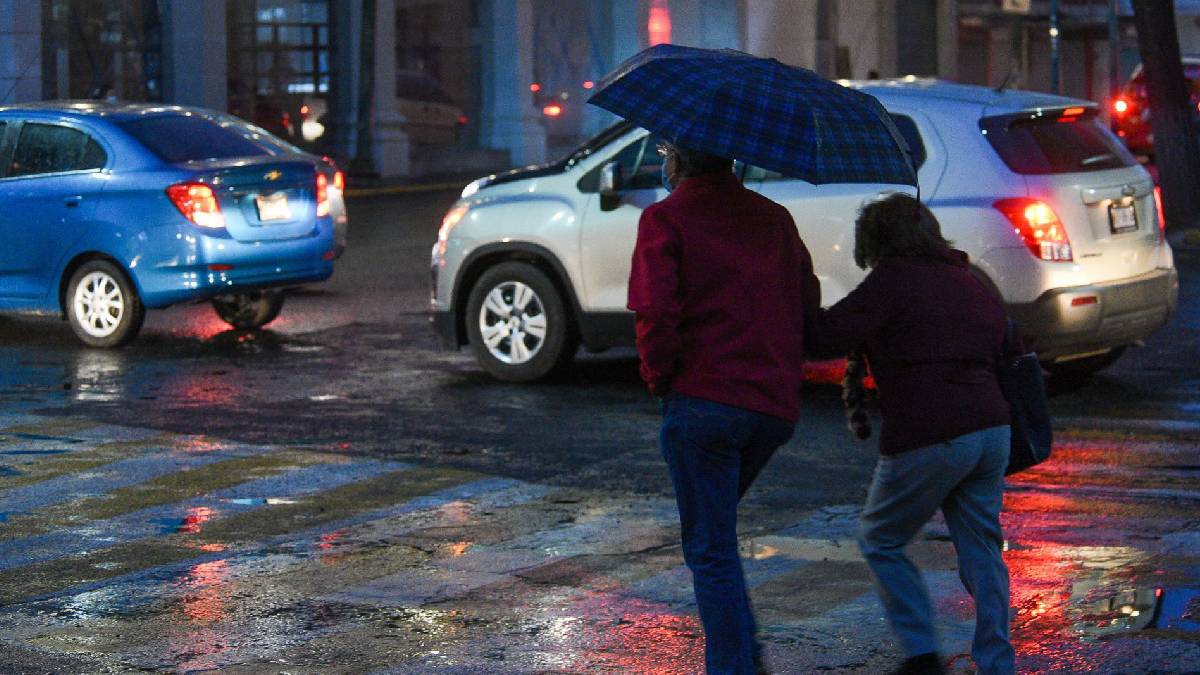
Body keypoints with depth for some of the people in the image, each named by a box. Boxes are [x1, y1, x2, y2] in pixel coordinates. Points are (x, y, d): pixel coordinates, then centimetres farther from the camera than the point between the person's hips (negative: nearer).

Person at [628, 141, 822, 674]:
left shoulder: (666, 218, -3)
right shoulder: (774, 217, 15)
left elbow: (656, 313, -15)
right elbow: (808, 305, 13)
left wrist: (658, 378, -2)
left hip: (703, 399, -6)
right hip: (776, 406, 6)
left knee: (711, 550, 3)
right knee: (715, 530, 24)